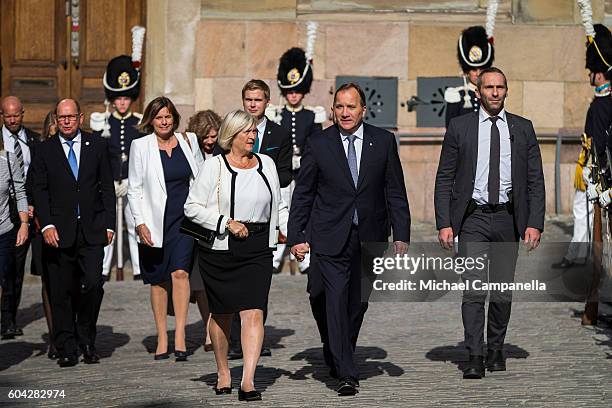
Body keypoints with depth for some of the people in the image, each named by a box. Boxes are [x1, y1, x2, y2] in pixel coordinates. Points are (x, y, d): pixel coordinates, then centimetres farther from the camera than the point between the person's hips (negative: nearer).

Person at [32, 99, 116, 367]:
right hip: (59, 231, 0)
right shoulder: (45, 150, 6)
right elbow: (39, 191, 3)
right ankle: (66, 349, 11)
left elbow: (107, 187, 9)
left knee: (93, 284, -10)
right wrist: (46, 225, -9)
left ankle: (86, 341, 10)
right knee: (61, 292, 2)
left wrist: (109, 224, 3)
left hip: (92, 229, 0)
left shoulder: (97, 146, 8)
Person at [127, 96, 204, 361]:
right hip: (155, 221, 0)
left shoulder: (188, 141, 6)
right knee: (159, 280, 6)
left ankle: (180, 337, -16)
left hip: (185, 218, 0)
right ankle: (162, 339, 14)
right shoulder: (140, 146, 0)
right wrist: (140, 223, -10)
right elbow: (134, 188, -1)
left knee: (180, 273, -15)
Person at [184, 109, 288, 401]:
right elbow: (192, 207, -5)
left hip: (258, 250, 2)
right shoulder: (214, 166, -2)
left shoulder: (267, 164, 10)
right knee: (222, 314, 11)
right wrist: (227, 223, -14)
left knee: (254, 313, -12)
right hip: (220, 250, -2)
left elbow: (278, 207, 19)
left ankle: (248, 382, -16)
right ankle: (223, 372, 30)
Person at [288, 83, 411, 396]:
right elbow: (302, 194, 3)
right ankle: (346, 374, -7)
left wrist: (401, 235, 0)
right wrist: (296, 237, -4)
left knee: (358, 303, 9)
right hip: (330, 237, -2)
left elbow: (395, 192, 6)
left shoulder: (383, 141, 3)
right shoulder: (318, 144, 0)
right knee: (336, 301, -10)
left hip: (370, 237, 2)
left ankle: (339, 355, 33)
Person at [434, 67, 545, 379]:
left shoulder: (523, 129, 7)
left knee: (503, 290, 9)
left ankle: (496, 350, 24)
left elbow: (535, 181, 6)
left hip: (508, 218, 2)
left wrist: (535, 223, -4)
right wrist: (444, 223, -6)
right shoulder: (459, 127, 2)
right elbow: (444, 180, 2)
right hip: (473, 218, -2)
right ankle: (475, 357, -10)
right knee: (473, 289, -10)